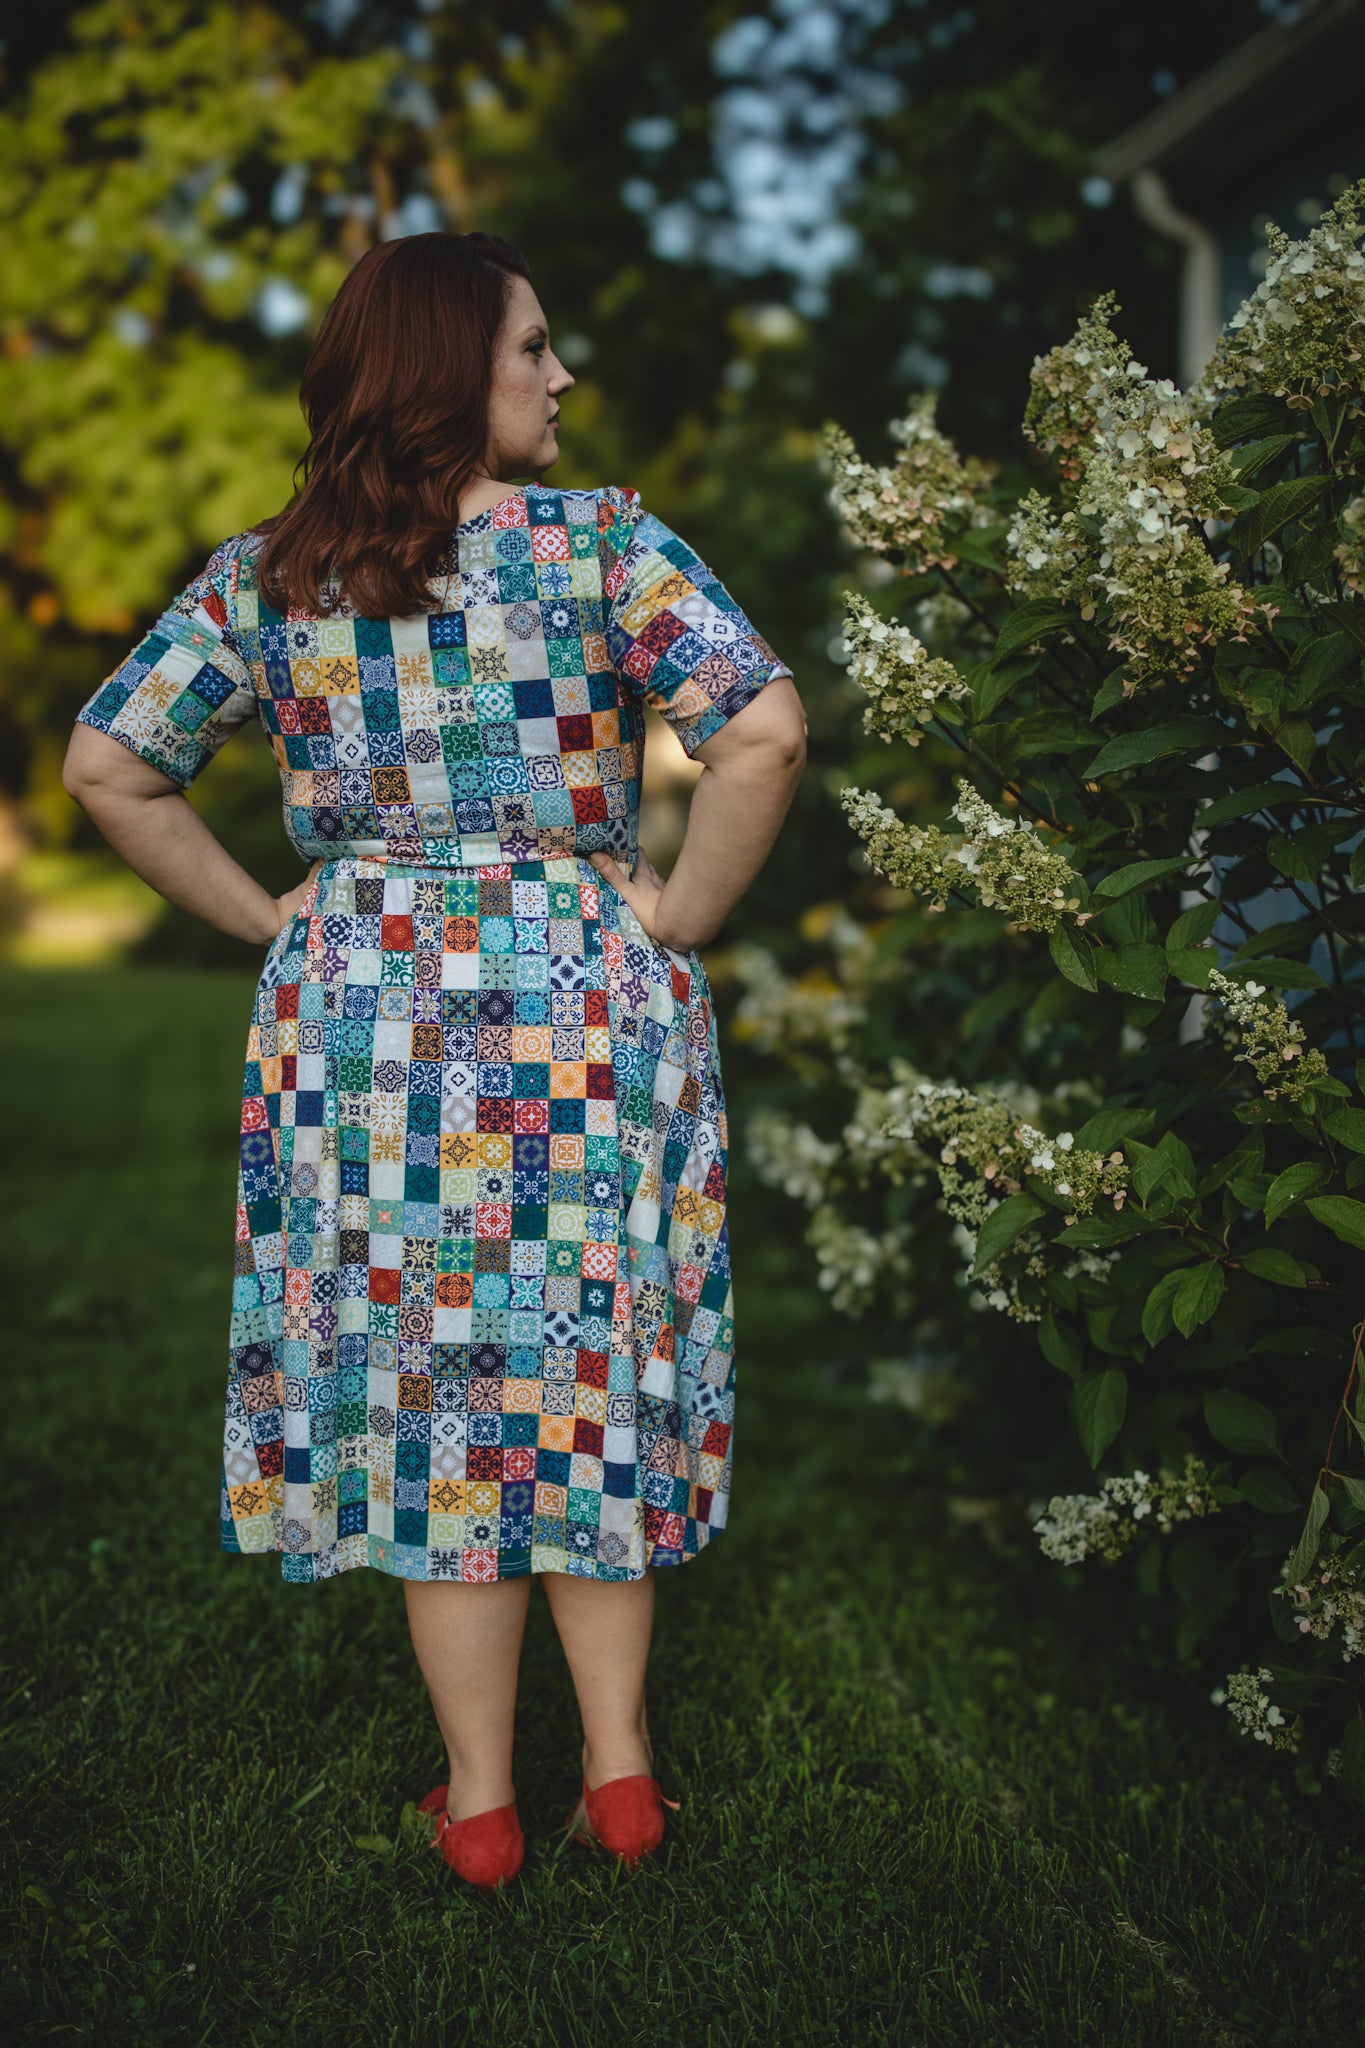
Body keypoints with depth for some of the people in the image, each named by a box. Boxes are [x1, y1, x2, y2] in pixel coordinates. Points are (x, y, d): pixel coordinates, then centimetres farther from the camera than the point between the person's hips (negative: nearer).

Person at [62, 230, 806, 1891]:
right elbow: (765, 733, -17)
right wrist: (677, 913, -6)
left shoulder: (262, 578, 2)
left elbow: (106, 769, 3)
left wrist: (261, 913, 9)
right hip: (582, 1010, -1)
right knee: (590, 1375, 14)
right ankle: (619, 1766, 22)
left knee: (423, 1389, 11)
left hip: (362, 1022, 2)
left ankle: (480, 1800, 22)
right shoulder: (602, 543, -7)